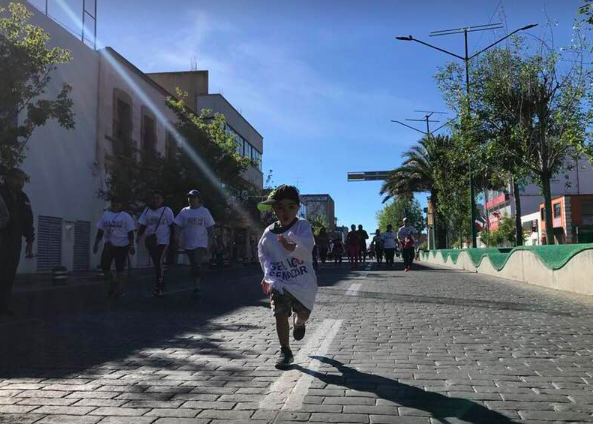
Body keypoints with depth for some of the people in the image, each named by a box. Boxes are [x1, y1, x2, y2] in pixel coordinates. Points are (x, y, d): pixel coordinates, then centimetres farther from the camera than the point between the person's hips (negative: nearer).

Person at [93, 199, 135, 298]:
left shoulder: (125, 216, -4)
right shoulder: (105, 214, 7)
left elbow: (130, 232, -6)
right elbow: (100, 231, 11)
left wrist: (131, 246, -12)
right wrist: (96, 244, 7)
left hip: (122, 246, -4)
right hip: (108, 246, 4)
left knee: (119, 268, 0)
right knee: (104, 267, 4)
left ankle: (119, 290, 10)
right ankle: (113, 280, 29)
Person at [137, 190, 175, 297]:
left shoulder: (167, 210, -1)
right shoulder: (147, 211, 10)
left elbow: (171, 226, 0)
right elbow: (143, 225, 10)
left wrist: (172, 240, -5)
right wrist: (139, 236, -5)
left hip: (163, 241, -4)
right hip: (150, 241, 4)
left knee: (159, 262, -13)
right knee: (156, 263, 9)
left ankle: (159, 287, -7)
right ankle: (161, 285, 23)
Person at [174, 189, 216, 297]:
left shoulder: (204, 211, 2)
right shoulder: (184, 211, 7)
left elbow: (210, 228, 2)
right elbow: (178, 226, 5)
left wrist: (213, 242, -2)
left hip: (201, 244, -3)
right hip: (188, 244, 3)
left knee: (197, 265, -15)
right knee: (193, 266, 11)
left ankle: (197, 287, -16)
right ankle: (198, 286, 21)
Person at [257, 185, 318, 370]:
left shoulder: (302, 226, -10)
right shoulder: (269, 232, -2)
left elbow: (307, 247, -27)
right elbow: (263, 253, 12)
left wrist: (291, 247, -44)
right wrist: (268, 274, 2)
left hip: (303, 281, 0)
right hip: (279, 282, 1)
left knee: (303, 314, 13)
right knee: (281, 314, -10)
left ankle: (298, 324, 52)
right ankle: (285, 352, 4)